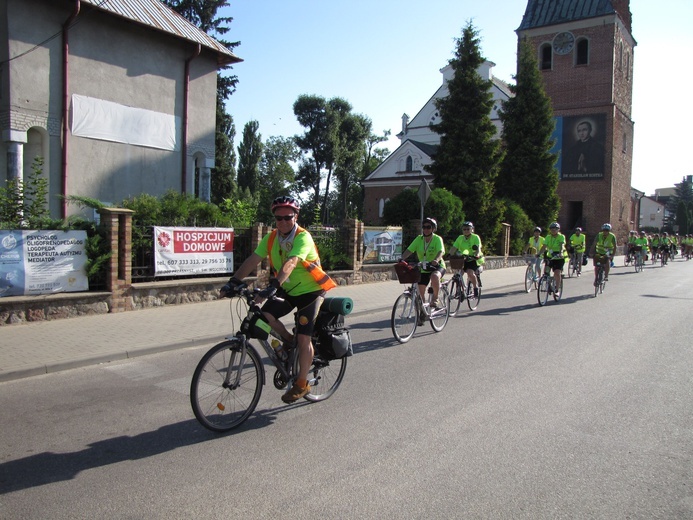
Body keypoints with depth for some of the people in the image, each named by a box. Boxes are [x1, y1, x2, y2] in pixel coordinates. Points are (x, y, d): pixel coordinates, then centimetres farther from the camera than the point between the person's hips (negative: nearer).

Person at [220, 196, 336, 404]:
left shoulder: (303, 237, -23)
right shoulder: (271, 238, -3)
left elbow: (290, 263, -38)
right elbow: (252, 260, -10)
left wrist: (273, 286, -51)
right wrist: (233, 282, -21)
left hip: (310, 291, -6)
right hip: (288, 290, 6)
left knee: (303, 337, -9)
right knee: (265, 314, -16)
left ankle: (301, 384, 7)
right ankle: (289, 341, 11)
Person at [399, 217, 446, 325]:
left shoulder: (437, 239, -13)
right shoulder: (419, 239, -2)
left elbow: (441, 251, -29)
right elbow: (409, 250, -11)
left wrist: (436, 260, -49)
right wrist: (402, 258, -29)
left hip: (437, 266, -4)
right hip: (423, 268, 4)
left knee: (434, 276, -38)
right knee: (421, 291, 1)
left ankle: (435, 299, -16)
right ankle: (422, 314, 19)